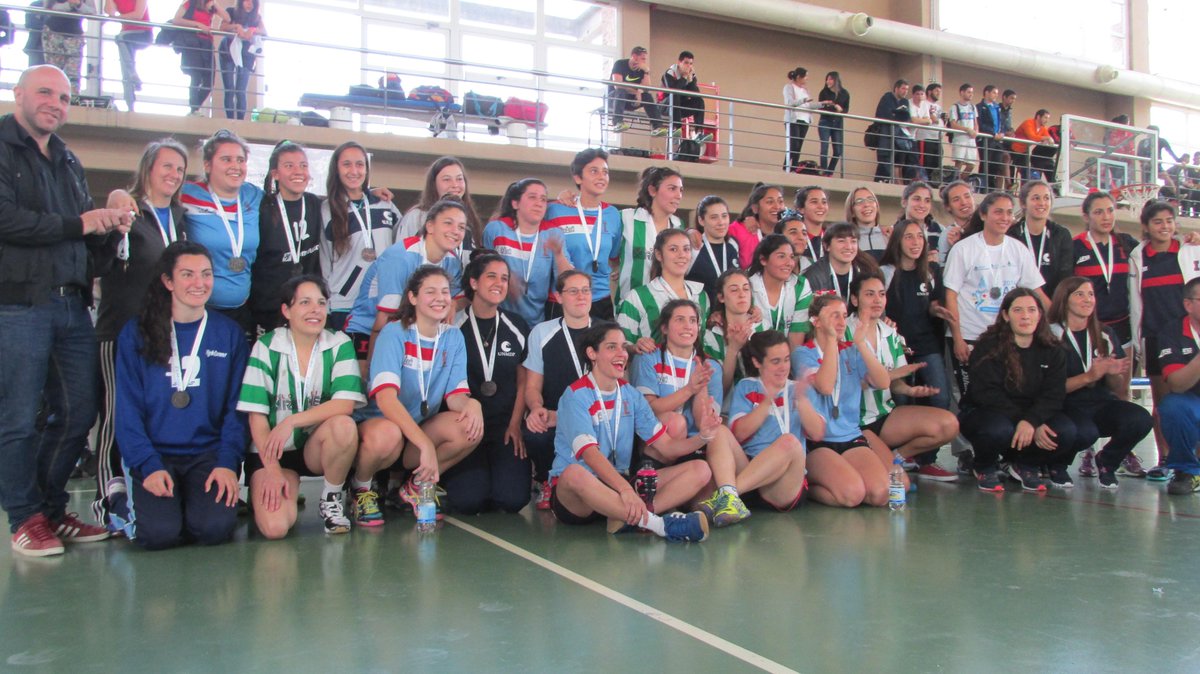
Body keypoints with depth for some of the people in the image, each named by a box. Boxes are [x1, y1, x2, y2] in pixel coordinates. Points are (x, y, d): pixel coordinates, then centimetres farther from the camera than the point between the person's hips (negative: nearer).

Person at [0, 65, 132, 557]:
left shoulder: (68, 163, 22)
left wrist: (110, 229, 2)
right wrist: (78, 224, -12)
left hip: (72, 304, 7)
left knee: (77, 414, 9)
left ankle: (51, 509, 24)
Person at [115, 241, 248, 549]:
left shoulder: (229, 333, 7)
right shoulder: (136, 334, 3)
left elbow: (236, 408, 4)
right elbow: (128, 411, -1)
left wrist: (228, 463, -9)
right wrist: (149, 466, -14)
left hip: (208, 453, 1)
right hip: (154, 454, 0)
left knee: (216, 528, -23)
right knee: (160, 532, -22)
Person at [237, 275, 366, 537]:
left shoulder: (340, 345, -4)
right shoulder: (266, 347, -6)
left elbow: (345, 404, -17)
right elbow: (257, 416, -7)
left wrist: (292, 421, -25)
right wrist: (272, 471, -14)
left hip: (318, 447, 1)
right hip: (273, 450, -1)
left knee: (343, 424, -33)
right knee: (275, 527, -24)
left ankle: (332, 498, -7)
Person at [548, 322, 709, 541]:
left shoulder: (631, 395, 11)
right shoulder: (576, 395, -9)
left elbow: (666, 445, 6)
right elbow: (590, 453, -23)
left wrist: (702, 437, -14)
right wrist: (625, 489, -38)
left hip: (621, 484, 7)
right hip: (572, 494, -6)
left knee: (700, 470, -8)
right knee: (574, 474, -42)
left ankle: (628, 518, -31)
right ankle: (659, 524, -39)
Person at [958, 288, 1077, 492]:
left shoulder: (1052, 351, 1)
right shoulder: (988, 347, -11)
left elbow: (1053, 396, -9)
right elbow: (986, 394, -19)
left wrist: (1031, 421, -30)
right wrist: (1027, 424, -27)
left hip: (1034, 414, 4)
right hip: (984, 413, -4)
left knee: (1066, 431, -24)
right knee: (999, 429, -37)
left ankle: (1024, 466, 7)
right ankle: (985, 468, -1)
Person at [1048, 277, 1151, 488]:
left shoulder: (1105, 335, 11)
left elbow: (1118, 389, 12)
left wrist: (1112, 373, -11)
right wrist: (1089, 376, -22)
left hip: (1101, 404, 5)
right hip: (1067, 408, -5)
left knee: (1141, 419, -25)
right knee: (1085, 432, -37)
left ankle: (1106, 462, 5)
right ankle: (1056, 463, -1)